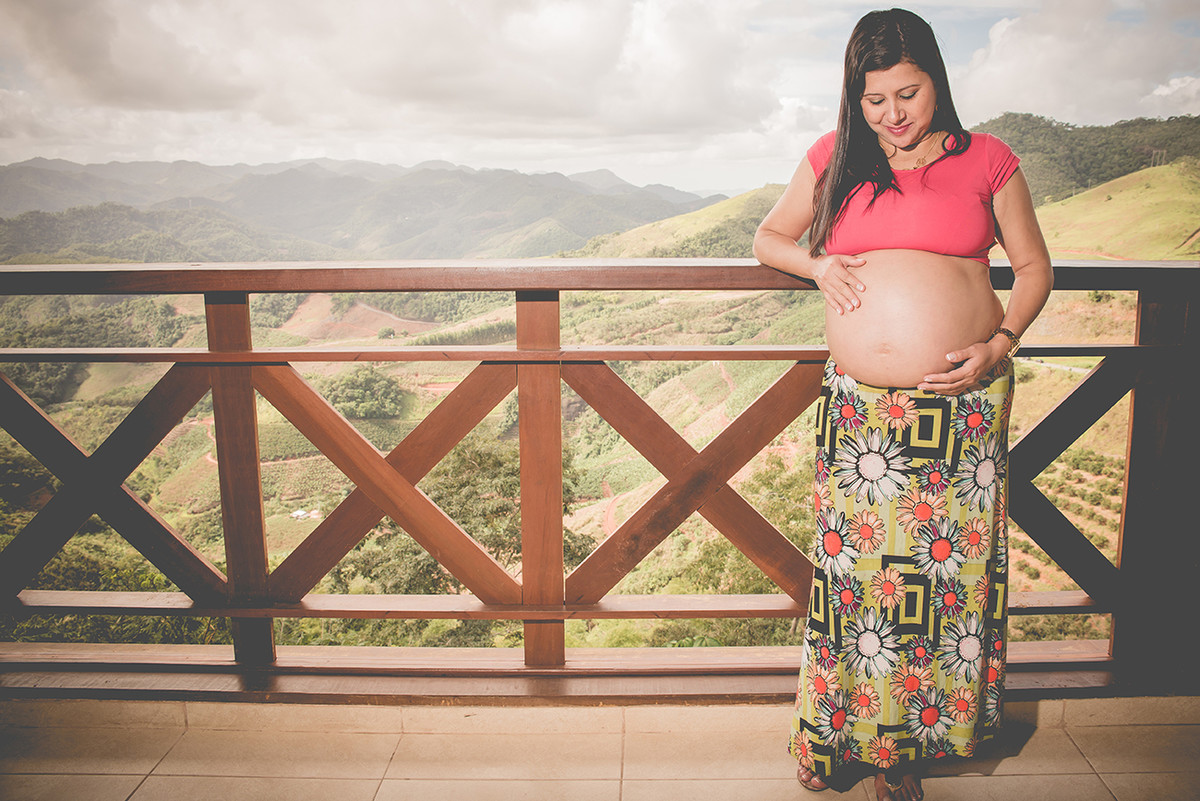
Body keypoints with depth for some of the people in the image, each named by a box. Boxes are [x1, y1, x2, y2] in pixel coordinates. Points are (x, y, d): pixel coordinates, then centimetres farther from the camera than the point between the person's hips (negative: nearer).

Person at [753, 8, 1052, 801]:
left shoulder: (986, 160, 4)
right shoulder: (835, 158, 9)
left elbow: (1035, 267, 11)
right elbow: (768, 237, 20)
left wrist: (1000, 345, -6)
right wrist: (817, 264, -1)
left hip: (962, 406, -1)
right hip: (860, 407, 1)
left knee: (947, 566, 4)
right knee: (856, 570, 5)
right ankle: (857, 732, 24)